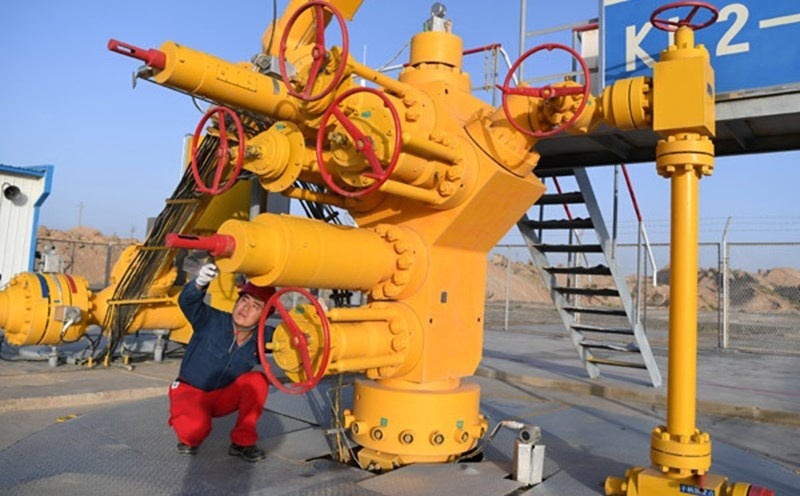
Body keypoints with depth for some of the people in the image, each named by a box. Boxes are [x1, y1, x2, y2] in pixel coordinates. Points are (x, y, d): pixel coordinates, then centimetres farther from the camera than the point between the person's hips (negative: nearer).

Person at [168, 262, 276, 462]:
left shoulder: (260, 341, -13)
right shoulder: (212, 321, -22)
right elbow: (187, 302, -36)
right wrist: (200, 284, -57)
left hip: (224, 398, 3)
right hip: (190, 392, -3)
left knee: (257, 380, -24)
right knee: (196, 427, -34)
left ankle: (242, 442, -8)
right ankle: (190, 439, 7)